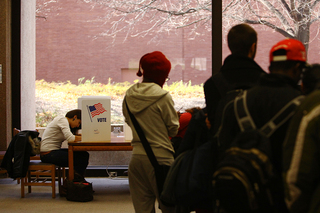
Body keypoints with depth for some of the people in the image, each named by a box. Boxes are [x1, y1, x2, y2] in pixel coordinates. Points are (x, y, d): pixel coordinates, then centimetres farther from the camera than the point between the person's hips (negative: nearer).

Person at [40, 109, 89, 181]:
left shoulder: (63, 120, 15)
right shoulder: (62, 120, -15)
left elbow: (70, 137, 13)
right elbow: (70, 138, -26)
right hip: (48, 154, -10)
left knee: (84, 154, 3)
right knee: (82, 157, -13)